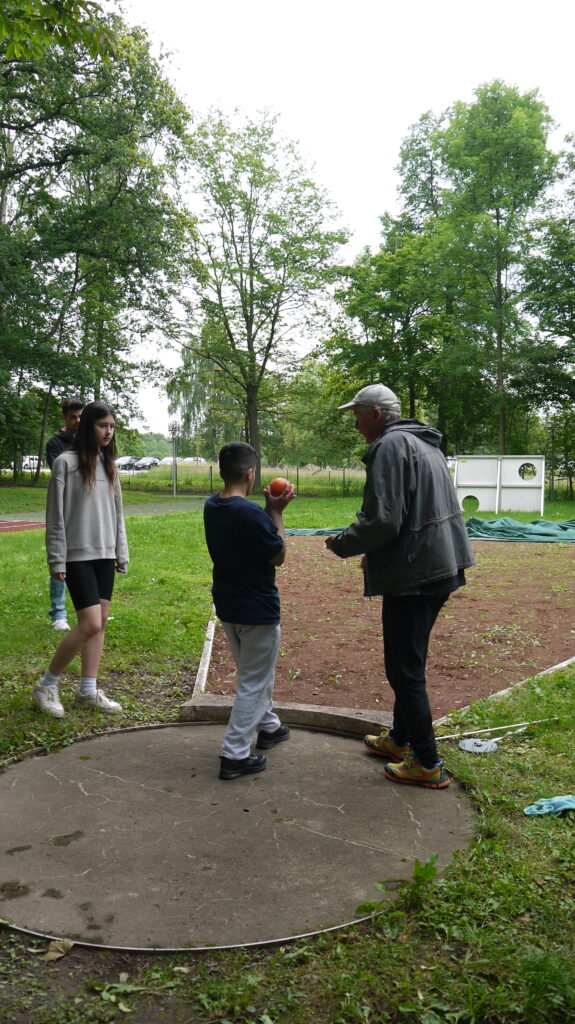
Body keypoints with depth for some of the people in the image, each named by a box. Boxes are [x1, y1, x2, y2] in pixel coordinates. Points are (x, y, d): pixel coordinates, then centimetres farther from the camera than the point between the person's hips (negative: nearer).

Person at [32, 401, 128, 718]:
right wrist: (57, 560, -11)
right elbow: (55, 516, -9)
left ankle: (88, 691, 18)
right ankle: (46, 686, 7)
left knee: (100, 623, 7)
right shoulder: (66, 462, -8)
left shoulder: (109, 465, 10)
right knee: (90, 624, -11)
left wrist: (121, 554, 11)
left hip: (105, 555, 6)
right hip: (78, 556, -6)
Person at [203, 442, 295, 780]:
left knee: (253, 672, 25)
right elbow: (279, 556, -14)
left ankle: (269, 726, 43)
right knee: (254, 682, 4)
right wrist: (277, 513, -10)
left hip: (227, 606, 9)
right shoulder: (252, 514, -25)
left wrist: (268, 509, 5)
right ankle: (235, 755, 7)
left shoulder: (212, 507, 0)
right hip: (258, 609, -8)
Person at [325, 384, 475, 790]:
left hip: (412, 576, -10)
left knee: (405, 671, 1)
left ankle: (428, 764, 11)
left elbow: (382, 520, -22)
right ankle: (400, 739, 36)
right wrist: (376, 552, 22)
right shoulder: (425, 444, 17)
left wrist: (342, 543, -5)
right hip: (440, 568, 10)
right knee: (408, 663, 22)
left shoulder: (390, 446, -14)